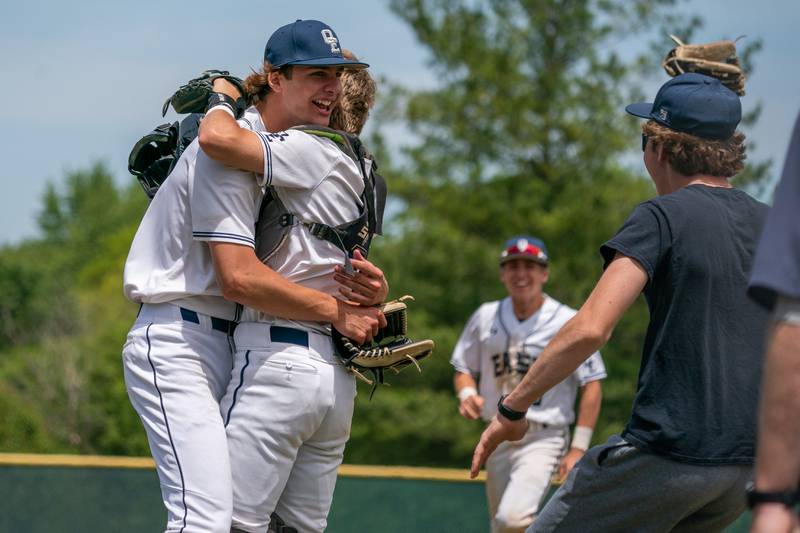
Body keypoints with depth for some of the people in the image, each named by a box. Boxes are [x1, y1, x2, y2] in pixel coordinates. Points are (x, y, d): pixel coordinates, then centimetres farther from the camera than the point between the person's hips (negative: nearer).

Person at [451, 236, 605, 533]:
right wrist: (467, 394, -8)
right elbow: (464, 368, 16)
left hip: (543, 439, -6)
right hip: (497, 438, 6)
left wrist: (579, 448, -12)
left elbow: (591, 386, -6)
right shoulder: (486, 317, 6)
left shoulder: (568, 323, -7)